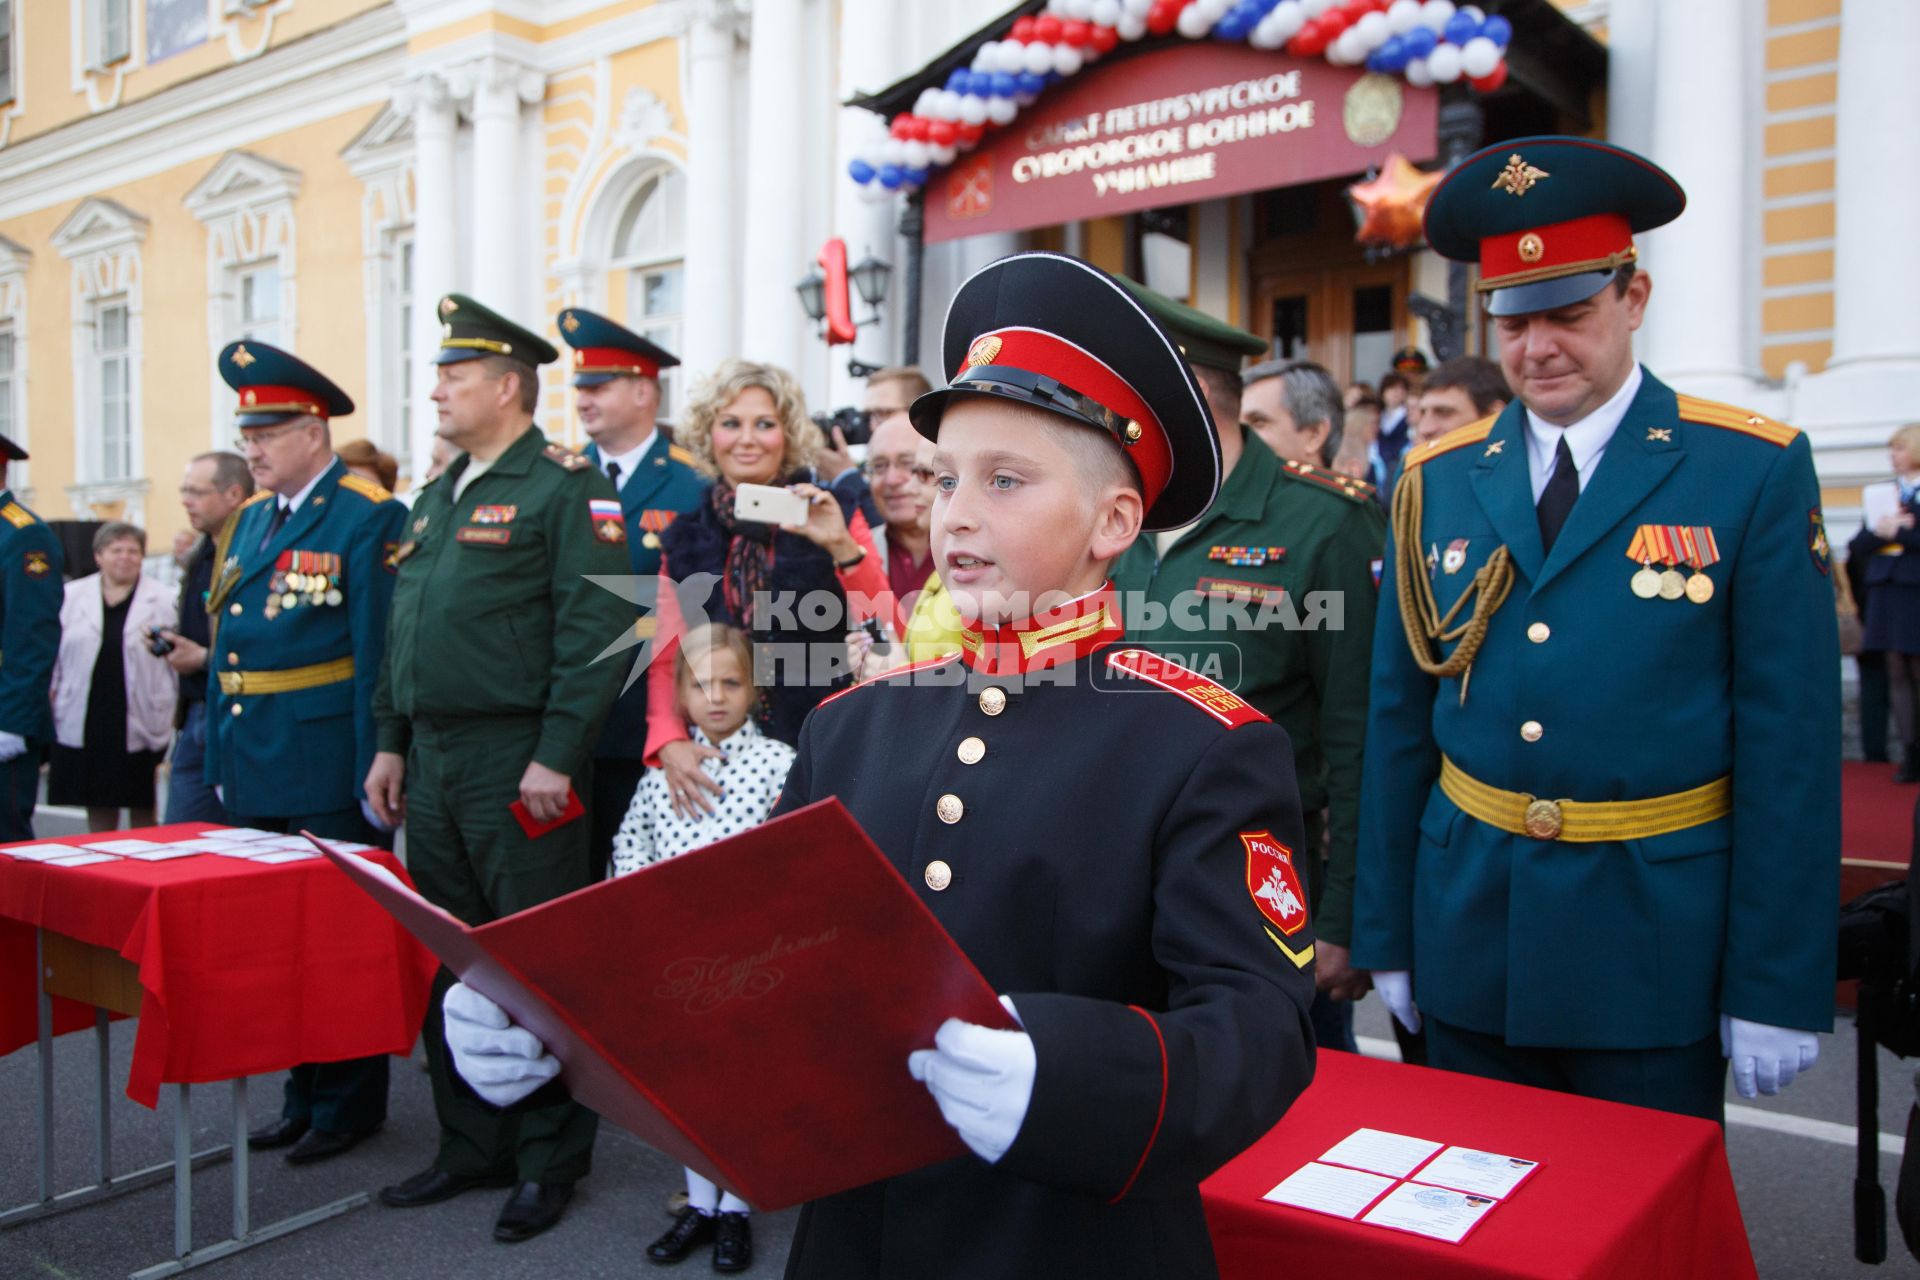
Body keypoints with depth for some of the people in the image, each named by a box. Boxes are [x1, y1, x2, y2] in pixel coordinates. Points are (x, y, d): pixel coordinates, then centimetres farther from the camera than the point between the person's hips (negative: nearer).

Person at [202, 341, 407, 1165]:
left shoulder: (368, 518, -11)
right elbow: (225, 646, 15)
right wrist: (220, 758, 12)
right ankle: (303, 1094, 31)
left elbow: (379, 653, -16)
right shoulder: (252, 516, 14)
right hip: (254, 770, 8)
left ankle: (350, 1104, 18)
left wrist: (373, 769, -19)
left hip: (326, 770, -8)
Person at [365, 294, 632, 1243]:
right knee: (445, 959, 14)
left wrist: (555, 758, -20)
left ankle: (549, 1161, 16)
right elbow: (403, 631, 21)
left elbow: (595, 631, -16)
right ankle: (470, 1146, 28)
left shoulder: (565, 487, -9)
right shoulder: (437, 496, 17)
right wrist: (392, 743, 16)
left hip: (517, 764, -8)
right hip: (432, 764, 8)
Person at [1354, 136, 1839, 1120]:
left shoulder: (1755, 472, -6)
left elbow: (1790, 744, -7)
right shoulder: (1437, 483, 2)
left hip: (1656, 953, -2)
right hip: (1468, 944, 3)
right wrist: (1386, 938, 6)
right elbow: (1398, 723, 4)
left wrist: (1776, 989, -8)